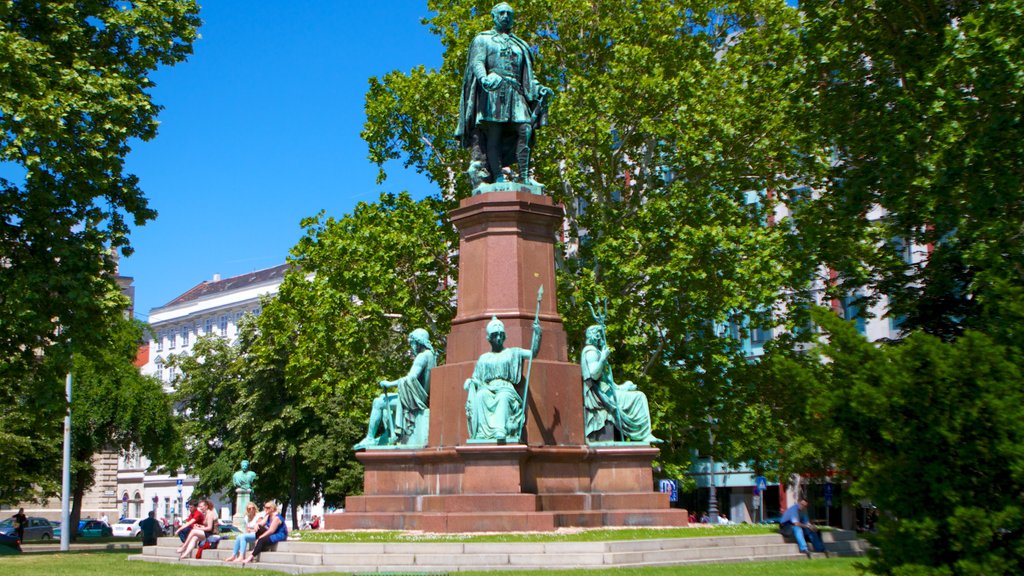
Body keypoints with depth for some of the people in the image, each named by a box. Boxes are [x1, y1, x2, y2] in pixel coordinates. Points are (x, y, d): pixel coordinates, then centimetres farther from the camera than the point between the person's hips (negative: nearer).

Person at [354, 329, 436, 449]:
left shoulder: (422, 356, -17)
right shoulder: (431, 355, 13)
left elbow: (411, 378, -26)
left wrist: (390, 384, -19)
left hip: (414, 399, -10)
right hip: (422, 397, 10)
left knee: (378, 403, -7)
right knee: (383, 398, 23)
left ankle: (369, 439, -2)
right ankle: (386, 437, 20)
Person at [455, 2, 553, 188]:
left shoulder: (519, 45, 29)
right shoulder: (483, 39, 15)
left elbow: (527, 74, 25)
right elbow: (477, 63, -1)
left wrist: (538, 88, 7)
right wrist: (484, 78, -22)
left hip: (515, 91, 4)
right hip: (493, 90, -4)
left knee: (525, 130, -14)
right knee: (493, 133, -14)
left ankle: (524, 176, -18)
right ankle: (498, 176, -19)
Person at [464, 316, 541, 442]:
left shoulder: (512, 353, 19)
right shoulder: (483, 358, 24)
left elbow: (533, 353, 5)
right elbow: (475, 379, 20)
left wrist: (537, 334, -6)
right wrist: (471, 382, -4)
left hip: (506, 388, -2)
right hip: (488, 388, 2)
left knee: (503, 397, -38)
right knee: (480, 395, -34)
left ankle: (500, 431, -57)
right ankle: (482, 432, -45)